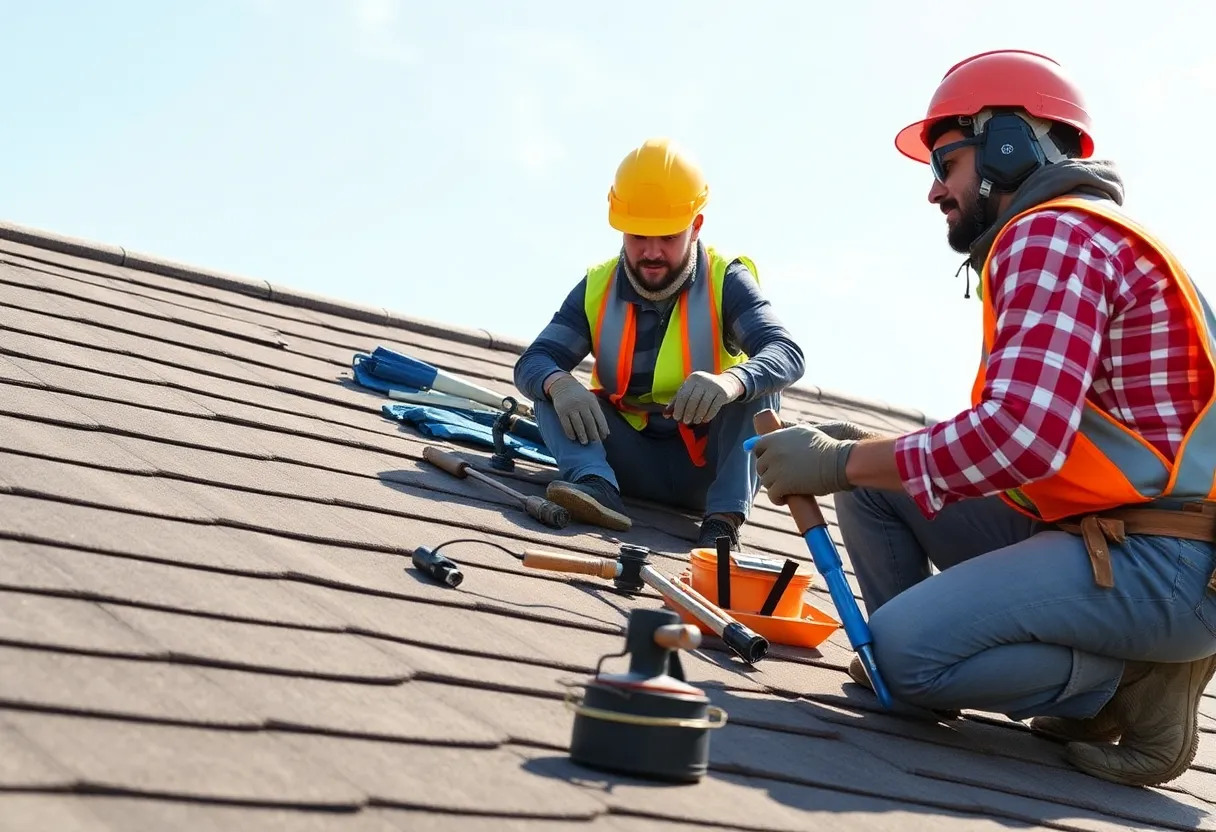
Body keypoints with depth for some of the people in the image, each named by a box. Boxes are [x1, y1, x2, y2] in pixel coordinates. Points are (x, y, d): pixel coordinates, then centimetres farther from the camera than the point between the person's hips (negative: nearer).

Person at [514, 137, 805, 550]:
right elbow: (532, 362, -10)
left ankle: (724, 518, -34)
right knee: (552, 389, -14)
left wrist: (731, 381, -49)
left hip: (708, 465, -2)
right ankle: (596, 484, -39)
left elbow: (786, 353, -25)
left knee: (756, 381, -25)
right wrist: (559, 384, -36)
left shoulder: (725, 282, -10)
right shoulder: (598, 288, -2)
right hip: (634, 463, 2)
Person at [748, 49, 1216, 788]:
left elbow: (1019, 437, -25)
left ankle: (1137, 683, -5)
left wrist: (845, 461, -13)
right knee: (875, 476, 8)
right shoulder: (1070, 238, 21)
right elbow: (1027, 433, 19)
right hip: (1092, 532, 10)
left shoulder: (1054, 236, -13)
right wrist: (859, 453, 10)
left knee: (905, 645, -21)